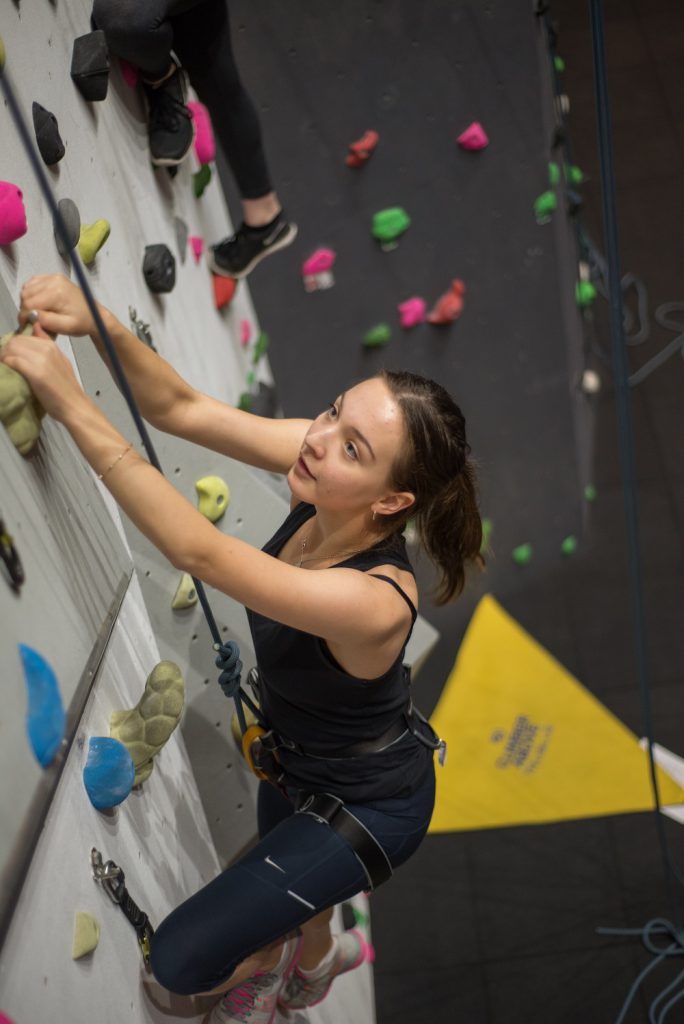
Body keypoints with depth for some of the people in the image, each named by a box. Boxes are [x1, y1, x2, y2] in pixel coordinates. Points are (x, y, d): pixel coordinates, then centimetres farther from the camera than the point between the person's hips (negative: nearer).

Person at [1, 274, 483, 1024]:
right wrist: (99, 323, -42)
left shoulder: (373, 600, -44)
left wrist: (73, 406, -50)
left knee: (180, 959, -1)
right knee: (287, 880, 36)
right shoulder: (317, 470, -24)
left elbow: (196, 550, -49)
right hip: (298, 763, 7)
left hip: (366, 808, -7)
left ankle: (265, 962, 33)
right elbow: (178, 408, -23)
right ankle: (316, 956, 71)